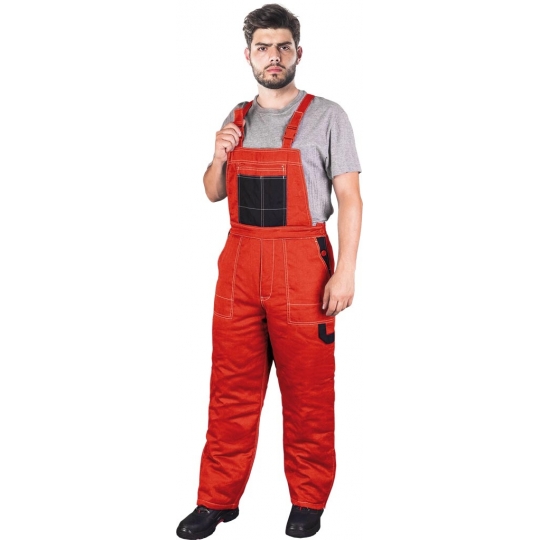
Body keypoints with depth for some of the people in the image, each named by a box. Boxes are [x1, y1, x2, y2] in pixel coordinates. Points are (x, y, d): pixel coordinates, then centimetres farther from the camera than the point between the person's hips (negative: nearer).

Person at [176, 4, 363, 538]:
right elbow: (213, 194, 21)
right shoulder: (235, 120, 13)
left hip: (302, 266, -4)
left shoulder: (326, 117, -1)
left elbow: (349, 197, -6)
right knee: (231, 388, 8)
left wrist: (345, 272, -14)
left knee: (307, 393, 4)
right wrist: (218, 158, -1)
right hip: (239, 263, 4)